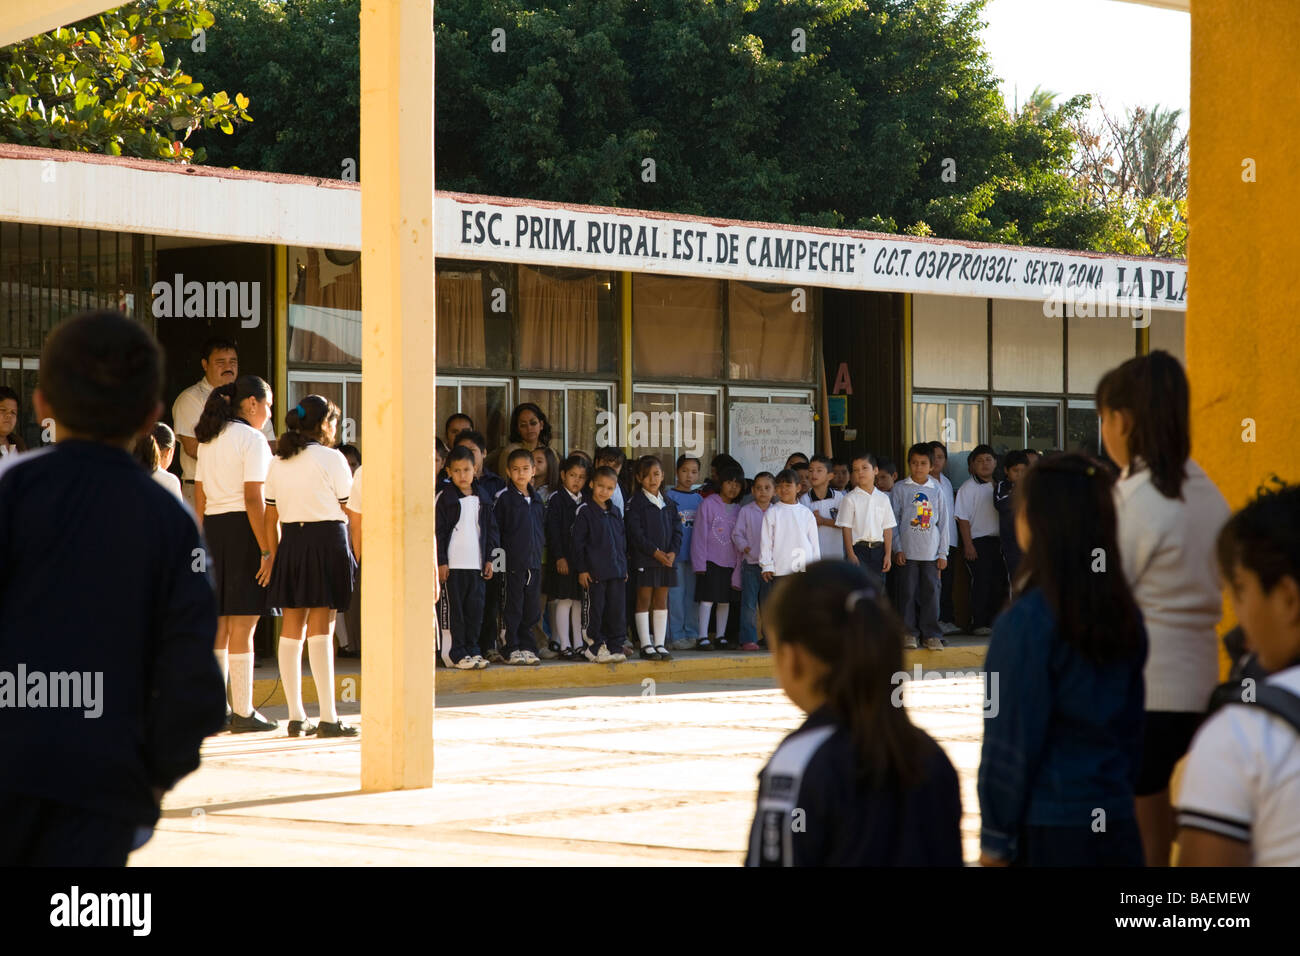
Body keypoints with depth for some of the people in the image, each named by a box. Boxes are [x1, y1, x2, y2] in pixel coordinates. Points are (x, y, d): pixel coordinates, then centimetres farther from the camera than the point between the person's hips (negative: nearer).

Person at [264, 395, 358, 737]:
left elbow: (271, 517, 10)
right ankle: (328, 718, -8)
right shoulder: (331, 458, -6)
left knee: (292, 629, 8)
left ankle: (296, 716, 10)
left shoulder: (277, 462, 9)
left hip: (290, 542, 5)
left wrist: (273, 554, 14)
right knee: (321, 629, -6)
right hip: (327, 540, -5)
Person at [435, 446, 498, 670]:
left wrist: (489, 559, 11)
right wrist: (441, 562, -10)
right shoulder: (444, 498, -3)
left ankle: (472, 650, 14)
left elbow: (491, 530, 17)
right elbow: (437, 531, -5)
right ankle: (456, 654, 0)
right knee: (452, 610, -4)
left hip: (475, 564, 5)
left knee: (475, 609, 5)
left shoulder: (482, 498, 12)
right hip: (451, 565, -5)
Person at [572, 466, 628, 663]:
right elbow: (578, 542, -7)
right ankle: (594, 648, 5)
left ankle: (615, 647, 12)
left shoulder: (615, 513, 14)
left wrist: (624, 566, 16)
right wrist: (582, 569, -11)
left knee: (616, 610, 6)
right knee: (594, 610, -1)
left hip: (616, 572, 6)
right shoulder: (585, 511, -5)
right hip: (594, 572, -6)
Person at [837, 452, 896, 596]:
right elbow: (846, 528, -5)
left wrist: (888, 554, 2)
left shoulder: (883, 498, 9)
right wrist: (851, 555, -12)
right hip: (858, 549, -4)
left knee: (878, 587, 6)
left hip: (878, 549, 4)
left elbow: (888, 529, 8)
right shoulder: (850, 499, -1)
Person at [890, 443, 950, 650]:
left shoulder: (936, 490, 7)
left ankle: (931, 634, 8)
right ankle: (910, 633, 9)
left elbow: (943, 522, 9)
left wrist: (943, 553, 5)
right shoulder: (900, 489, 2)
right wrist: (897, 549, -5)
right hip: (907, 552, -1)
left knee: (931, 592, 1)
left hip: (931, 553, 1)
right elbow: (893, 520, 2)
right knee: (907, 592, 0)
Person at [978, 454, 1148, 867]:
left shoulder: (1027, 621, -16)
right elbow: (1132, 726, 12)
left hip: (1046, 832, -6)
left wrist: (995, 837, -5)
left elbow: (1012, 739, -12)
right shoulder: (1124, 613, 4)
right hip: (1116, 825, 6)